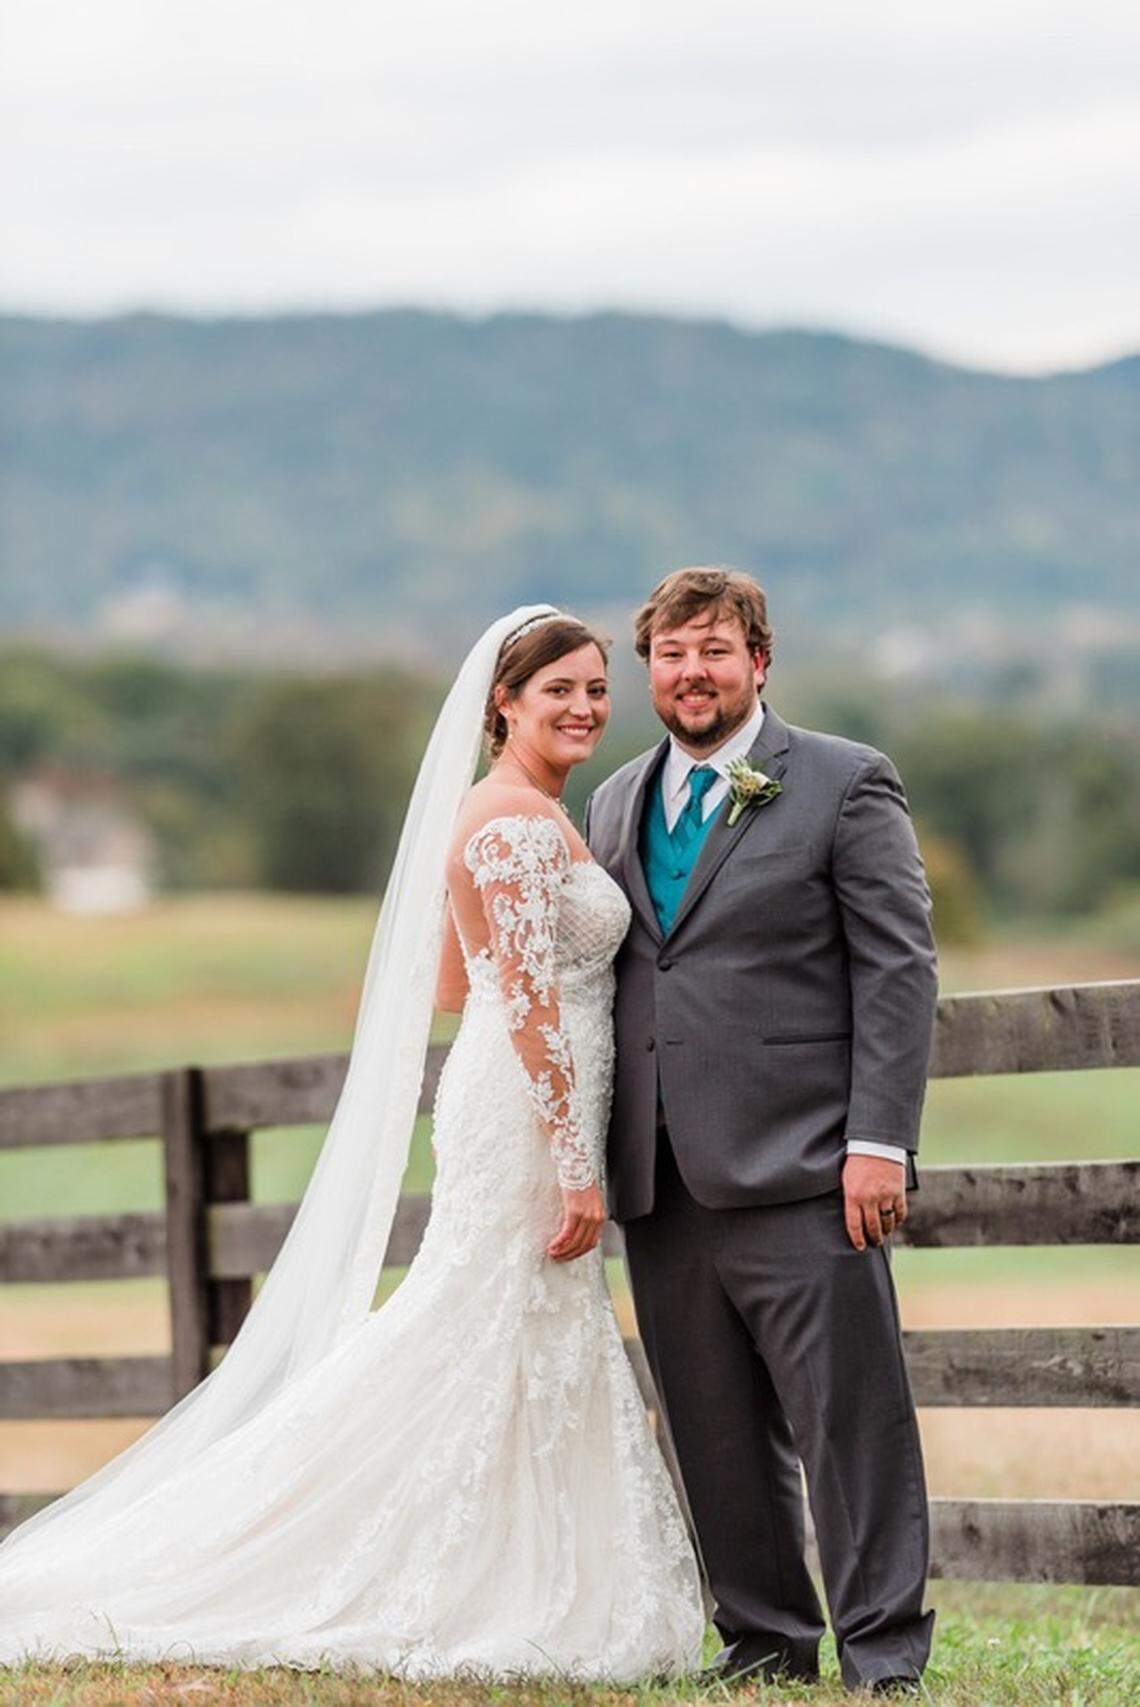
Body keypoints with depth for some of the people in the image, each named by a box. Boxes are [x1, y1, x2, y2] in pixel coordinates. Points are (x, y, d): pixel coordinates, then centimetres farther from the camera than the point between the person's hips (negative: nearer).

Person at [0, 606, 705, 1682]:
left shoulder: (489, 813, 16)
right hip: (528, 1120, -10)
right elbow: (528, 1004, -20)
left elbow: (450, 983, 21)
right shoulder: (523, 821, -15)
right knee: (499, 1360, -6)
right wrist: (578, 1167, -20)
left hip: (503, 1122, 10)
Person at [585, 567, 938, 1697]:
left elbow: (899, 969, -5)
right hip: (662, 1182, 6)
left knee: (849, 1423, -5)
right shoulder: (617, 804, 18)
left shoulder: (844, 784, 0)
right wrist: (590, 1159, 14)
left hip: (798, 1176, -6)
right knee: (716, 1439, 9)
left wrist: (878, 1141, -13)